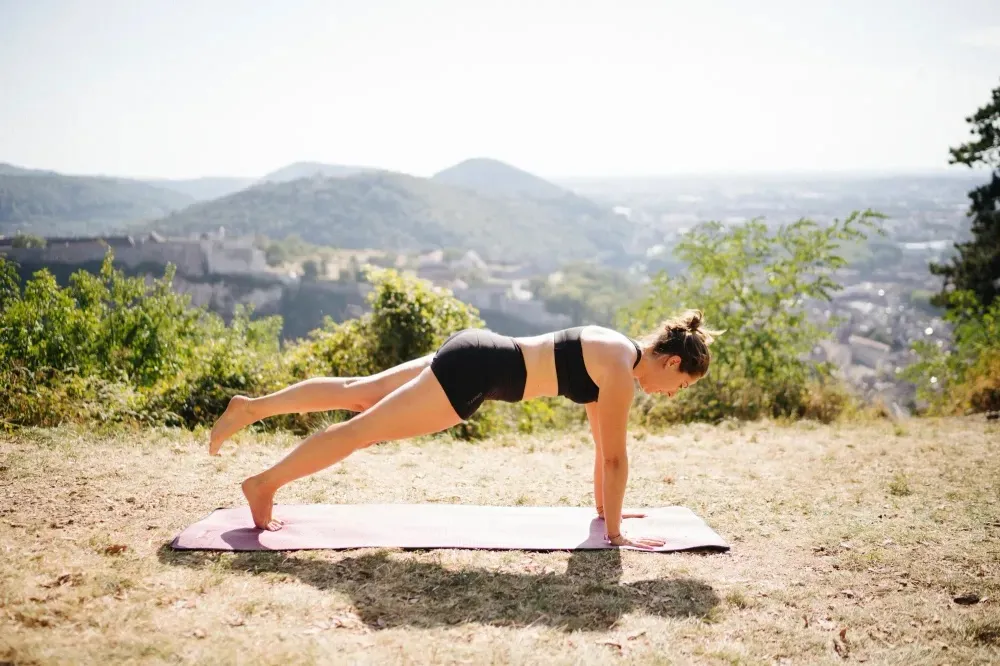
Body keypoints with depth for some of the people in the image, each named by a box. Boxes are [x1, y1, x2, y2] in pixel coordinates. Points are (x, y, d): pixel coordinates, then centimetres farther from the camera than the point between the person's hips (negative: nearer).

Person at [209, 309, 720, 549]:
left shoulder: (614, 351, 13)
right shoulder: (620, 369, -14)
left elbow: (601, 444, 20)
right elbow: (614, 456, -12)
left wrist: (604, 508, 23)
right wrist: (615, 532, -5)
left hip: (474, 355, 8)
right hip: (475, 371, -8)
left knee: (359, 393, 15)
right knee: (362, 429, 1)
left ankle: (250, 407, 24)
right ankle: (264, 484, 12)